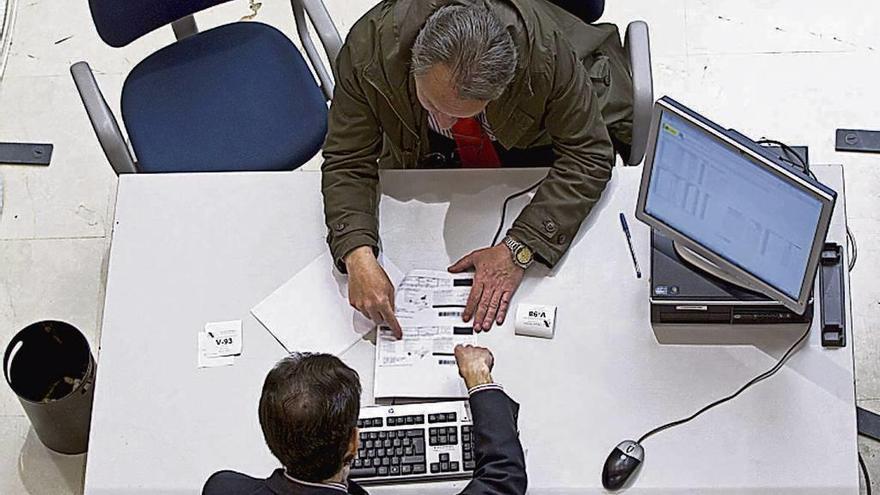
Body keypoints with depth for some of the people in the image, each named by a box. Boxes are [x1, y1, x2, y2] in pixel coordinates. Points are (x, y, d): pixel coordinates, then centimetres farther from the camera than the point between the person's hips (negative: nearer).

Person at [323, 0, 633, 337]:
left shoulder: (545, 47, -40)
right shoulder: (369, 47, -35)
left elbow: (587, 152, -28)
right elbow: (347, 163, -23)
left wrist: (518, 249, -37)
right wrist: (358, 255, -41)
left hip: (536, 143, -1)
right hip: (426, 154, 2)